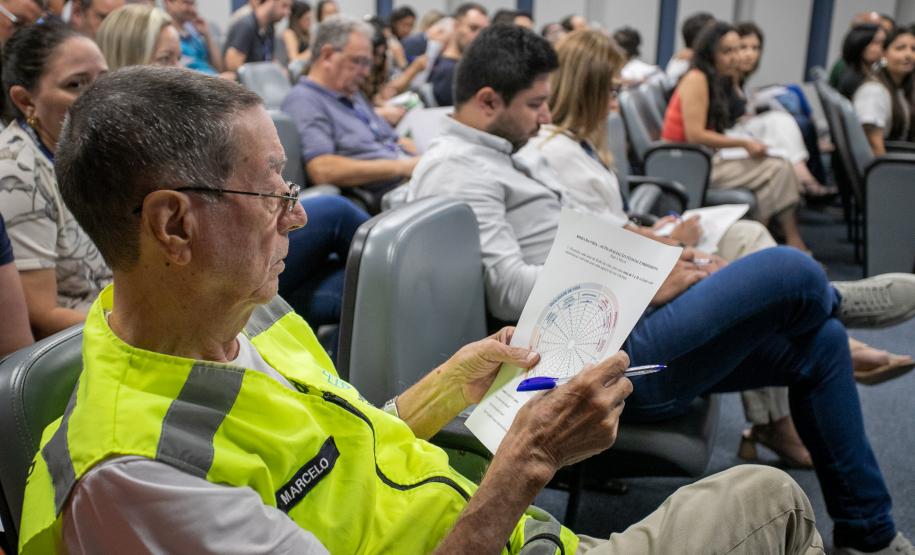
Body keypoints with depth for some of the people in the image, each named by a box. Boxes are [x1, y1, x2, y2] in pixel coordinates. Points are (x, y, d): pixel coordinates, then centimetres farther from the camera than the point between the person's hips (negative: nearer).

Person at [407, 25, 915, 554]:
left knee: (820, 343, 11)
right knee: (790, 270, -16)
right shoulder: (457, 170, -13)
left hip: (615, 322, 11)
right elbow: (509, 288, -23)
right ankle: (835, 300, 25)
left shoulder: (498, 156, 18)